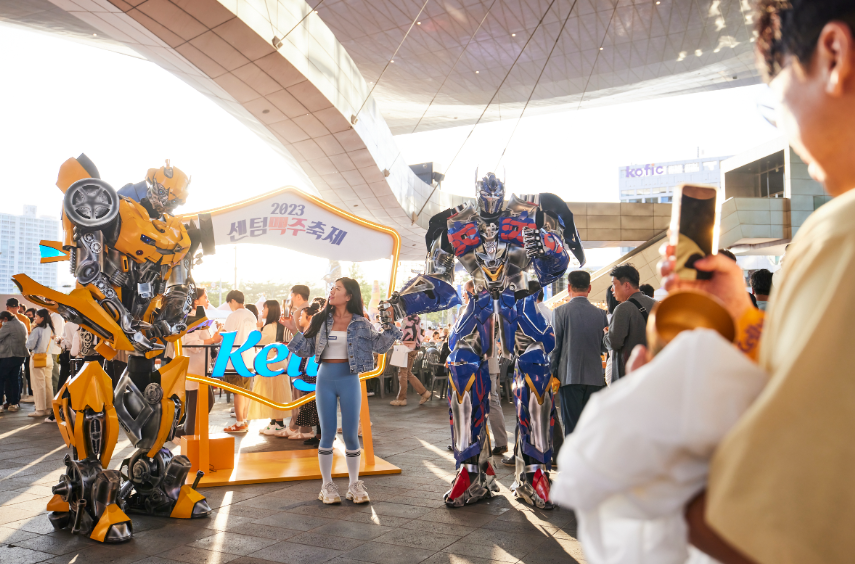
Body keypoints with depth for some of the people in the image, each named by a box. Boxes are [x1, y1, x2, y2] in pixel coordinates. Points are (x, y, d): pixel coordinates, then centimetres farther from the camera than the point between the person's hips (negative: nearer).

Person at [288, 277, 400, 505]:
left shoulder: (360, 323, 2)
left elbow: (379, 346, -1)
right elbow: (306, 349, 6)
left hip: (349, 379, -1)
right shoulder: (320, 320, 5)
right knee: (327, 433, 6)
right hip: (326, 379, 1)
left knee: (351, 434, 3)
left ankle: (354, 485, 17)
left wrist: (390, 327, -12)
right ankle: (327, 485, 17)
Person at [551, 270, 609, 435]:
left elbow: (555, 346, -6)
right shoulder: (600, 313, 3)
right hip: (595, 377, 3)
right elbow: (605, 347, 10)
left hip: (570, 377, -3)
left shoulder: (561, 311, -6)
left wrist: (553, 375, 2)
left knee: (572, 426, 0)